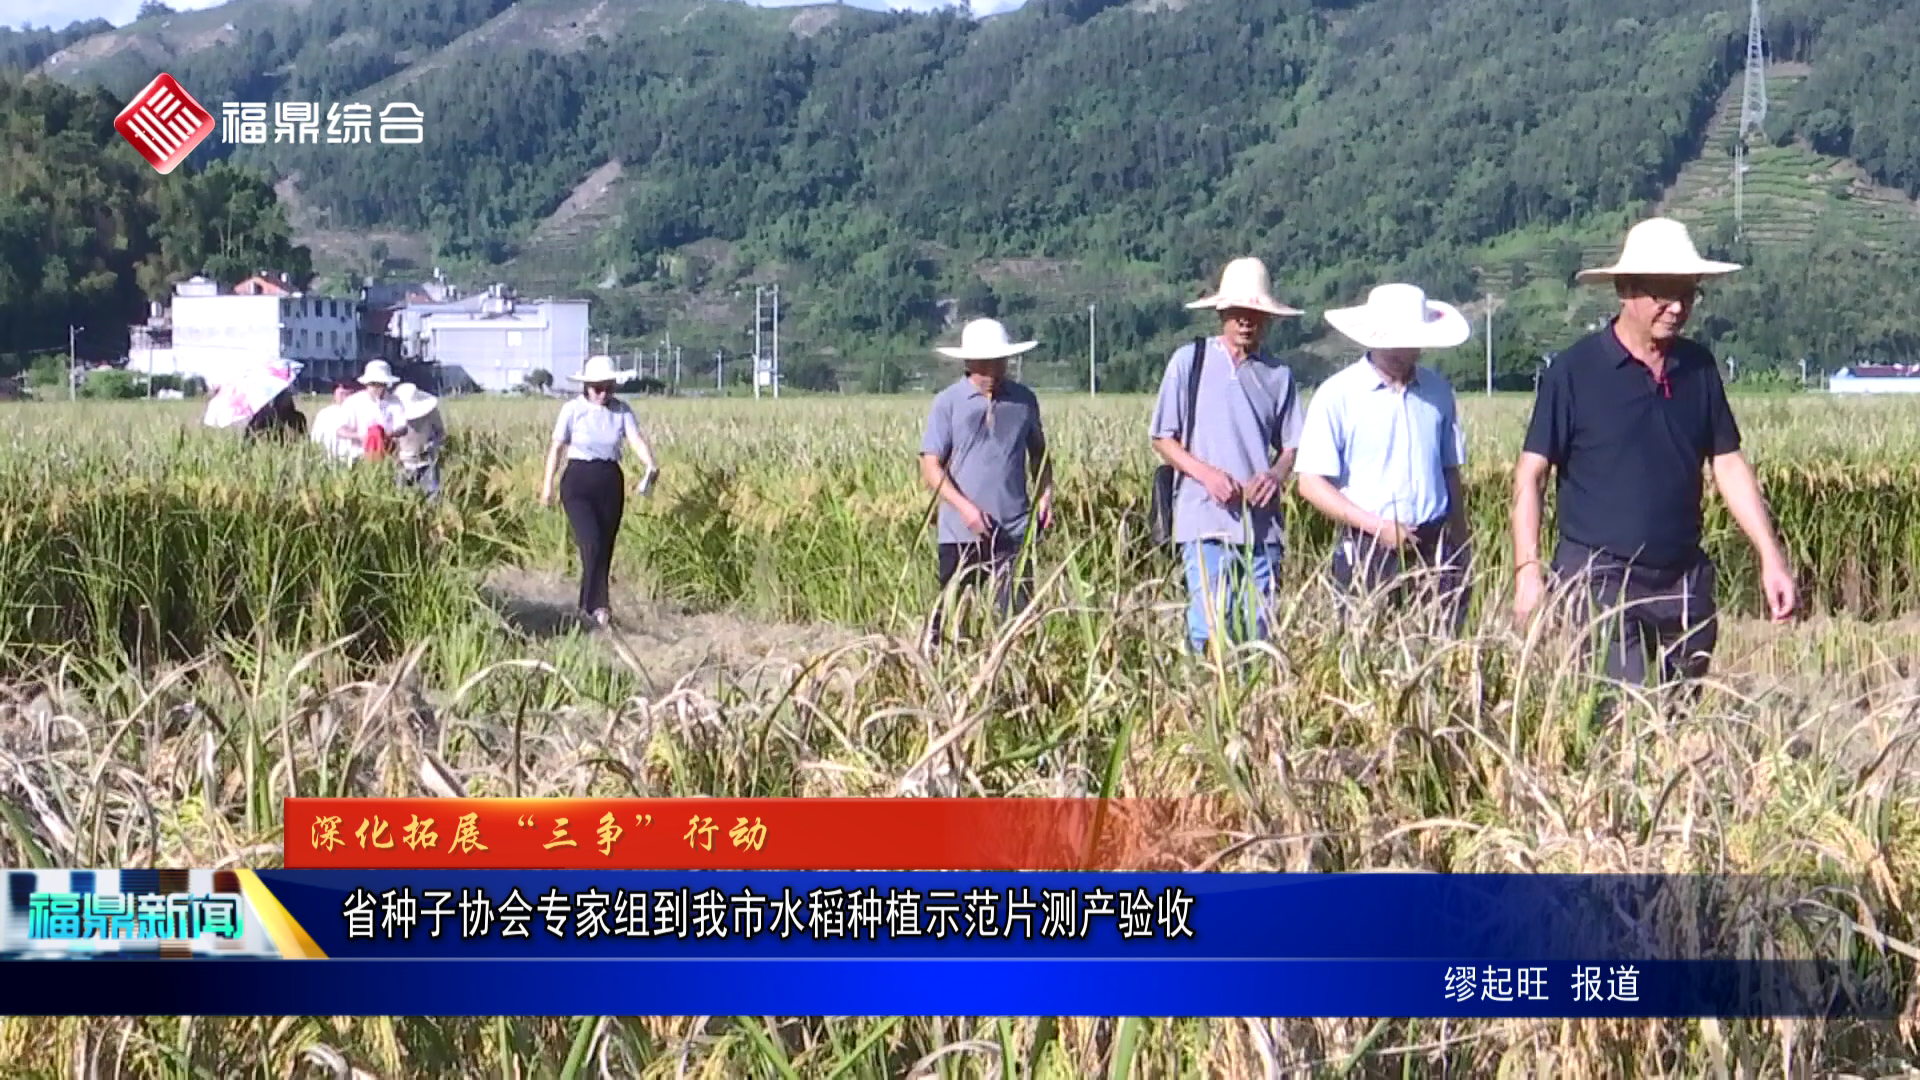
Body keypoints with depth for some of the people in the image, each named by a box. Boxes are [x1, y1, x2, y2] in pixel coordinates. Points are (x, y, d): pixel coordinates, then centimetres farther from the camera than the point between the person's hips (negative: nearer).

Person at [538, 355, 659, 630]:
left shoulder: (621, 410, 1)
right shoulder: (572, 410, -5)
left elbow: (636, 439, -12)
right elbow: (557, 447, -2)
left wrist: (651, 465, -30)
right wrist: (548, 484, -3)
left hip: (611, 483, 3)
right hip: (579, 483, -3)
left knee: (605, 548, 7)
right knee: (592, 543, -18)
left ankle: (588, 605, 21)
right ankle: (597, 606, -17)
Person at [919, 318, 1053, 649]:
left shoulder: (1024, 400, 8)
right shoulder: (947, 402, -1)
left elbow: (1038, 453, 21)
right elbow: (930, 465, -4)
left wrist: (1045, 494, 4)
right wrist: (965, 507, -15)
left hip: (1013, 531, 2)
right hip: (960, 531, -1)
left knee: (1019, 613, -5)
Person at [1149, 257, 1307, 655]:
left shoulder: (1278, 374, 10)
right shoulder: (1189, 361, 3)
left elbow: (1290, 446, 15)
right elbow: (1162, 439, 5)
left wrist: (1276, 475, -8)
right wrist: (1206, 473, -11)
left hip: (1262, 523, 3)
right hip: (1206, 520, -3)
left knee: (1260, 629, 5)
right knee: (1211, 628, -11)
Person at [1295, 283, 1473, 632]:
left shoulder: (1437, 390, 10)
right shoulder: (1337, 395, -4)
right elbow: (1310, 483, -8)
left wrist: (1460, 549, 18)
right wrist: (1377, 526, -14)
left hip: (1435, 548, 4)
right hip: (1368, 551, -4)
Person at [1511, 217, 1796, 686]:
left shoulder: (1698, 367, 8)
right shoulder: (1575, 370, -6)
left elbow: (1729, 465, 13)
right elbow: (1531, 474, -5)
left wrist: (1771, 557, 7)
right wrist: (1528, 569, -15)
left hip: (1684, 579, 5)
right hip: (1599, 577, -5)